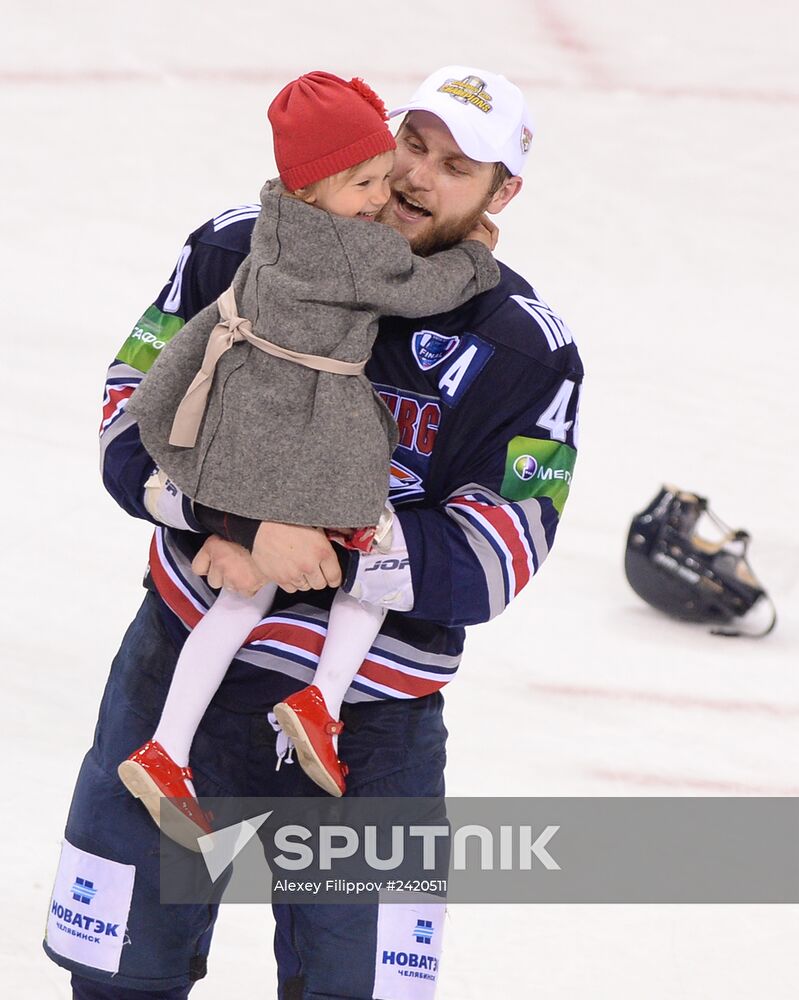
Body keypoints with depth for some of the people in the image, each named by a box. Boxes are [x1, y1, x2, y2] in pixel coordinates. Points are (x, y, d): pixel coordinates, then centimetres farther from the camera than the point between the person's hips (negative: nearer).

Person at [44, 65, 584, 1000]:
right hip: (188, 660, 1)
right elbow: (134, 419, -5)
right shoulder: (243, 249, -3)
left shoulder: (527, 353, -6)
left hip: (373, 715, -1)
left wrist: (328, 552, -23)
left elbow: (488, 562, -12)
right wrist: (244, 525, -22)